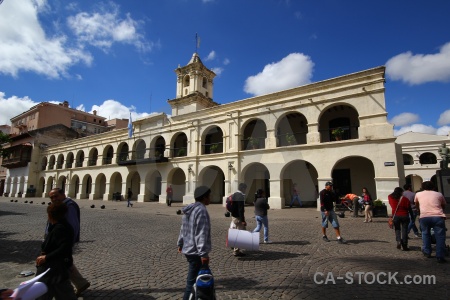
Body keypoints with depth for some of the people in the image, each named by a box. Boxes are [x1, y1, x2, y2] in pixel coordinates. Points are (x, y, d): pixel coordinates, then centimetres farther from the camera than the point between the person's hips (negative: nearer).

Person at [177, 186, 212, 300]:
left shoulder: (190, 209, 11)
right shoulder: (201, 210, -20)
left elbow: (183, 229, 18)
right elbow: (201, 234, -25)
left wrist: (180, 244, 27)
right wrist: (203, 253, -24)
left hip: (188, 249, 10)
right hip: (196, 252, -10)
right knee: (193, 281, 2)